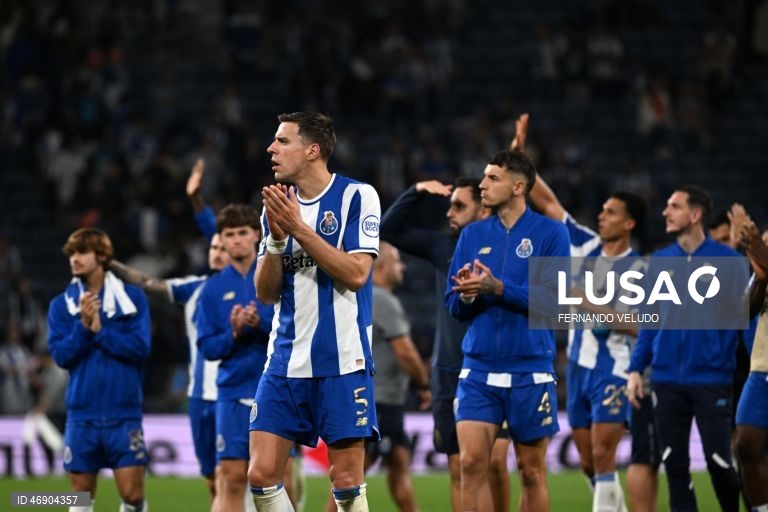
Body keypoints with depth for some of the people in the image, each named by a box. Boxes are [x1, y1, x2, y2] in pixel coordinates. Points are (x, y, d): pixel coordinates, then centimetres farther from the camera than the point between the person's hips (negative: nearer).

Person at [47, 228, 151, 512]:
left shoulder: (132, 297, 1)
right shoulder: (61, 305, 5)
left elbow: (140, 347, -10)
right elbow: (61, 355, -5)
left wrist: (99, 331, -12)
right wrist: (83, 326, -18)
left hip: (124, 414, -2)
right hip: (82, 416, 2)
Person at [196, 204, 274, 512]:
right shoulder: (214, 288, 8)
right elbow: (207, 347, 5)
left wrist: (262, 323, -21)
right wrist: (233, 333, -14)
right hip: (233, 392, 2)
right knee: (232, 478, -2)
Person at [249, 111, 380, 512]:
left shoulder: (357, 196, -4)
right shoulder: (278, 205, 12)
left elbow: (356, 273, -15)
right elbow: (266, 292, 8)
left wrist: (299, 228, -17)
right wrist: (277, 238, -8)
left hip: (342, 360, -5)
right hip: (286, 361, 5)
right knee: (261, 475, -4)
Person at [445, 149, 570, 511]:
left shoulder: (550, 233, -3)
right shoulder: (473, 235, 9)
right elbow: (453, 304, 9)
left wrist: (497, 288, -21)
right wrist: (467, 294, -14)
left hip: (530, 371, -3)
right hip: (479, 369, 3)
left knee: (532, 471, 5)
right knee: (471, 462, -10)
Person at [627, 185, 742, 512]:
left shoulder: (727, 260, -3)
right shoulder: (659, 261, 9)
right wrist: (636, 368, 5)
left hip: (711, 379, -4)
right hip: (667, 380, 4)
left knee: (719, 461, -5)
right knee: (674, 464, 4)